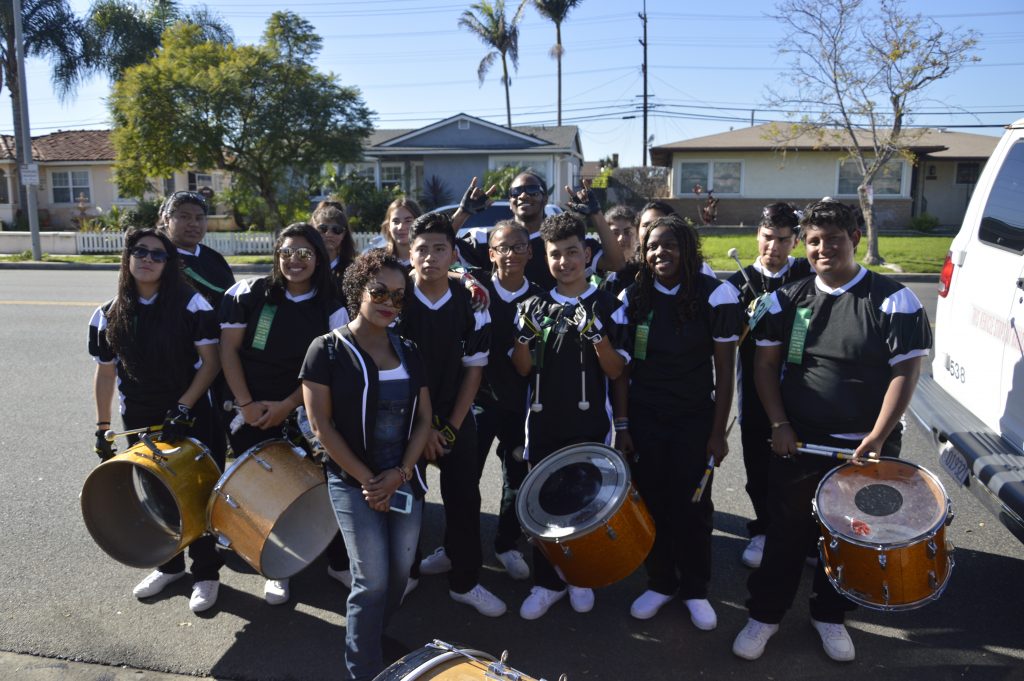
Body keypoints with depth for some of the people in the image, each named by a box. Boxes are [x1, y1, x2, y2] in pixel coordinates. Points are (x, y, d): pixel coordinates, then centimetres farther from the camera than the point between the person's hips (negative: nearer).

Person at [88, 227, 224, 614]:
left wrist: (183, 408, -18)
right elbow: (106, 373, 8)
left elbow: (211, 362, -11)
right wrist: (101, 427, 8)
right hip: (140, 422, 4)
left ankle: (206, 574, 18)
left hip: (193, 417, -4)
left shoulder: (191, 305, -11)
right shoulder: (109, 316, 1)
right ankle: (169, 565, 34)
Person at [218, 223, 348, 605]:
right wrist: (246, 404, -9)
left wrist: (287, 406, -11)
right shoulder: (249, 294, -5)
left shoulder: (331, 308, -4)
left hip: (303, 414, 0)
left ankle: (338, 559, 19)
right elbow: (228, 350, -3)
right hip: (251, 412, 0)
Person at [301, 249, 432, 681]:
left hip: (406, 480, 5)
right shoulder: (328, 349, -7)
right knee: (372, 580, -4)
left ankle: (372, 639, 36)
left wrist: (401, 472, -9)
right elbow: (321, 424, -11)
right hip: (353, 483, -5)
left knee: (399, 575, 10)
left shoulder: (408, 352, 7)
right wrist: (366, 479, -13)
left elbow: (423, 418, 6)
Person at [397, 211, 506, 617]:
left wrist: (451, 427, -7)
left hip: (455, 419, 1)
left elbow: (474, 368, -1)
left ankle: (465, 580, 19)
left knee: (464, 499, 2)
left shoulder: (470, 303, -6)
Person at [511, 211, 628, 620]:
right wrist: (524, 336, -15)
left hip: (589, 423, -2)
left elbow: (616, 370, -7)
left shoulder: (608, 306, -3)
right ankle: (547, 583, 23)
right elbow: (522, 369, 3)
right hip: (544, 422, 2)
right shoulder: (535, 305, 5)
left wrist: (597, 336, -23)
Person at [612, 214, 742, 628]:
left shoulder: (716, 296, -9)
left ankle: (695, 590, 27)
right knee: (652, 501, 10)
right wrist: (621, 425, -2)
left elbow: (724, 369, -6)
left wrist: (718, 432, -6)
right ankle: (659, 583, 30)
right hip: (644, 419, 2)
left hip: (694, 420, -2)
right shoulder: (632, 298, -1)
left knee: (692, 506, 7)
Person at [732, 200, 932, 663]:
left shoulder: (893, 301, -8)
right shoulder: (788, 299, 0)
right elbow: (765, 364, 3)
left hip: (864, 446, -1)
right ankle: (764, 614, 27)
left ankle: (829, 615, 36)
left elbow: (905, 372, -10)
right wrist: (779, 425, -7)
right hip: (796, 442, 1)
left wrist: (877, 439, -17)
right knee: (785, 532, 11)